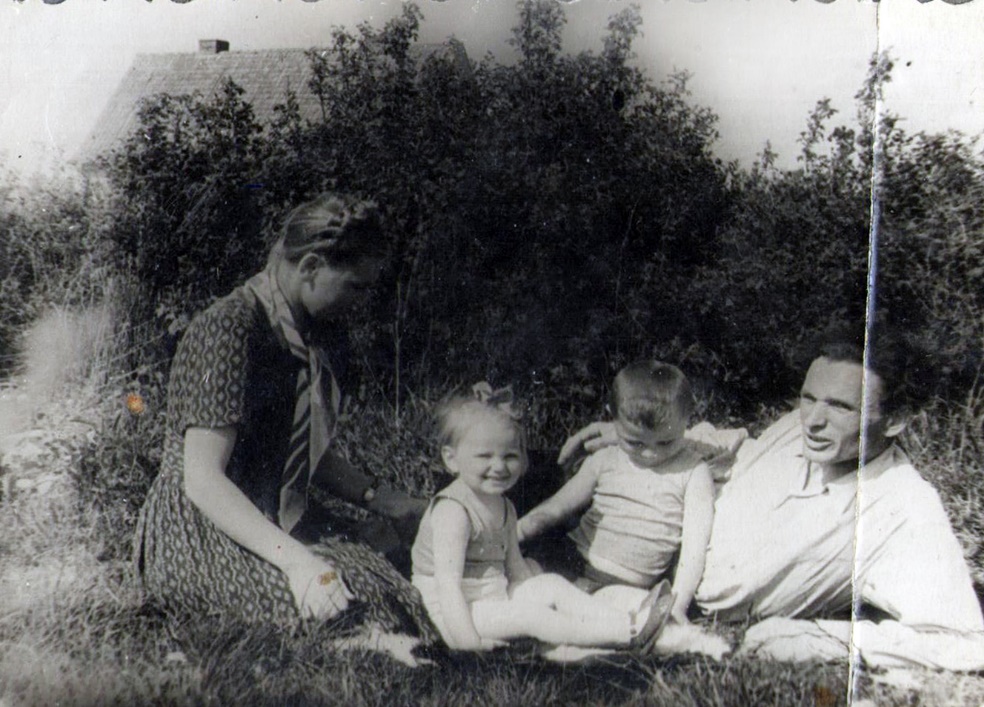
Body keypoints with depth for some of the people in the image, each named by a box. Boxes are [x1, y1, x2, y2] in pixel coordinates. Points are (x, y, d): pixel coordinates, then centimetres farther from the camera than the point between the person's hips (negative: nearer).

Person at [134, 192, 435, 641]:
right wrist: (295, 560, -32)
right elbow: (202, 481, -22)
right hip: (199, 538, -8)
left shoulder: (313, 332, 13)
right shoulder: (229, 329, -16)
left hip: (279, 525, 8)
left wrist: (381, 500, 10)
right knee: (348, 605, -31)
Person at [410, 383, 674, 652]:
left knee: (552, 584, -5)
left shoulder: (503, 507, 10)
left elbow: (515, 566, 17)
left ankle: (628, 621, -11)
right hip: (460, 612, -9)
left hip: (498, 598, 9)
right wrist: (468, 641, -30)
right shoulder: (453, 511, -20)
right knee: (529, 615, -22)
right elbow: (447, 581, -26)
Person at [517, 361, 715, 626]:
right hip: (575, 566, 4)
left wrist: (678, 605, -17)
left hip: (627, 588, -3)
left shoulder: (693, 472, -2)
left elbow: (696, 542, -7)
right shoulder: (604, 461, 7)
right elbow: (556, 508, 15)